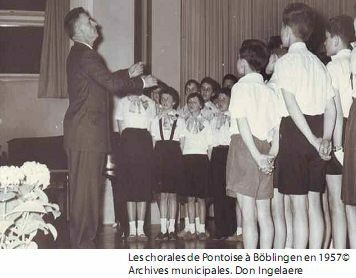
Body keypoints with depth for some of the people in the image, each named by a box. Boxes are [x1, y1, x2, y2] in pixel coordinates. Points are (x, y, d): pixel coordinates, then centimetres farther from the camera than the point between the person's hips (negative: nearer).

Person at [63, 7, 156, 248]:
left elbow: (104, 81, 26)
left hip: (88, 133, 10)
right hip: (86, 133, -10)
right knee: (86, 187, -6)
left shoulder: (81, 54, 19)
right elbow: (112, 84, -20)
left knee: (87, 187, 13)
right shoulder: (84, 55, -14)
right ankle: (82, 242, 0)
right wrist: (142, 82, -7)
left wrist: (129, 74, 22)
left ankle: (83, 240, 20)